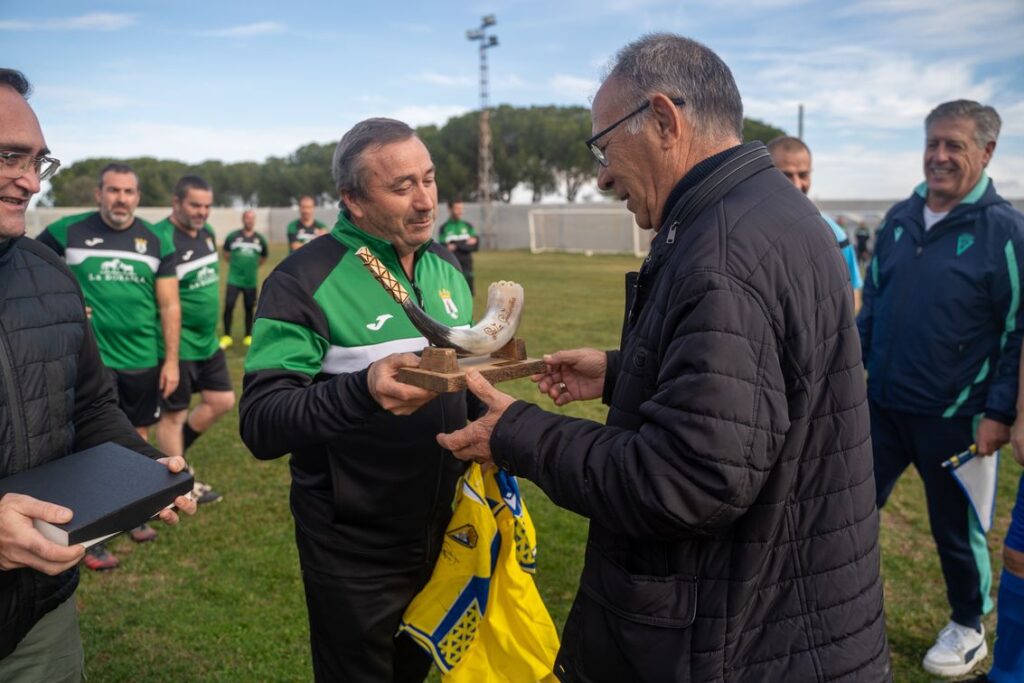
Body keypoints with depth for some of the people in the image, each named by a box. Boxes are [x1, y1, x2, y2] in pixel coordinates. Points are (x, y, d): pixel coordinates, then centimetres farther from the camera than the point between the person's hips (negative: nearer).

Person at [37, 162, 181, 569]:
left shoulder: (156, 242, 3)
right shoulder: (68, 232, -4)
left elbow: (169, 306, 3)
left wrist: (171, 360, -1)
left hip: (143, 360, 3)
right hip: (92, 357, -3)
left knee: (138, 439, 15)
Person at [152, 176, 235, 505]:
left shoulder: (208, 232, 6)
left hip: (208, 340, 9)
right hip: (177, 345, -8)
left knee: (222, 401, 14)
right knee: (174, 414, 6)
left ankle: (172, 456, 32)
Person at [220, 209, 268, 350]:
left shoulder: (260, 239, 3)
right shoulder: (233, 236, -1)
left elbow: (264, 258, 18)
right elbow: (226, 254, 13)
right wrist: (236, 265, 11)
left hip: (251, 280, 1)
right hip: (234, 279, -1)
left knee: (249, 308, 8)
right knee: (228, 306, -7)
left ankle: (248, 336, 20)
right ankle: (227, 337, 3)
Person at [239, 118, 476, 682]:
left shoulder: (445, 266, 3)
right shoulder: (305, 279, -17)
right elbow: (260, 425, -24)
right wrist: (362, 390, -40)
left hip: (442, 529, 6)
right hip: (356, 552, -6)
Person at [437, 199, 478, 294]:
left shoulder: (467, 226, 9)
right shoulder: (444, 228, -1)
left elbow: (476, 245, 2)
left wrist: (456, 246, -11)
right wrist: (465, 245, -12)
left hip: (466, 266, 3)